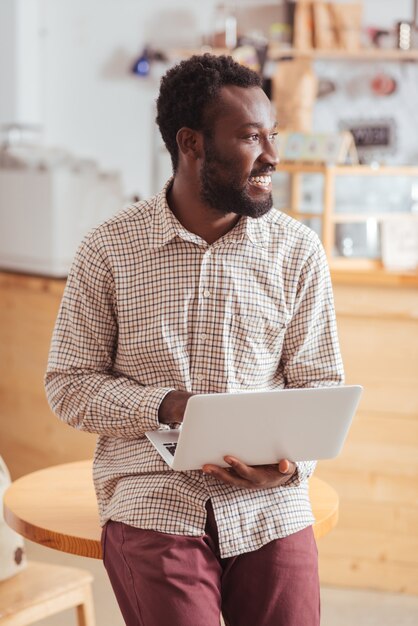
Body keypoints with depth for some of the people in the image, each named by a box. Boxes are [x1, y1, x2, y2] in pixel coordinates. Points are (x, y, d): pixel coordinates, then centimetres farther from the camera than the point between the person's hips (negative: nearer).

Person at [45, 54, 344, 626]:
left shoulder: (299, 250, 4)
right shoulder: (110, 249, -1)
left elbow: (320, 385, 6)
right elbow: (69, 384, 2)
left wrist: (292, 460, -14)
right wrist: (163, 406, -14)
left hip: (270, 507, 2)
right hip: (154, 502, -2)